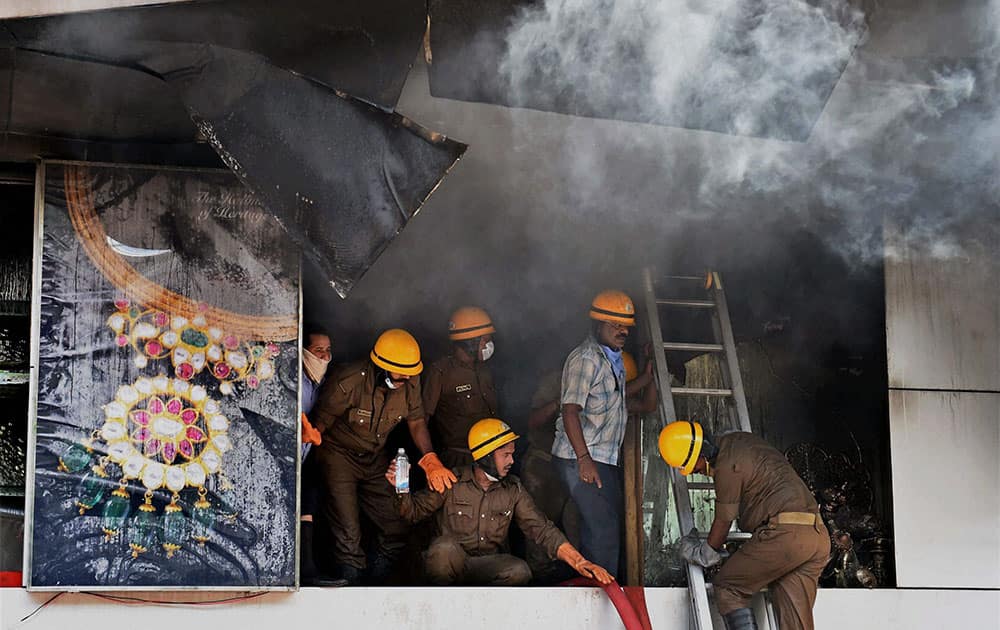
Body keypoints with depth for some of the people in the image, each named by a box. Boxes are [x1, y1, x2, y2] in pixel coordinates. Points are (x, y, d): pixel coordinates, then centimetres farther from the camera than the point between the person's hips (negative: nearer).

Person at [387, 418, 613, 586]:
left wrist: (579, 562, -11)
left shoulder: (513, 490, 5)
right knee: (446, 547, -36)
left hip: (487, 566, 2)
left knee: (519, 571, -29)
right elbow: (414, 511, 1)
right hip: (448, 563, -2)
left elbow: (542, 529, 1)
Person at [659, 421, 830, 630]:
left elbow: (723, 521, 4)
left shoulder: (728, 466, -7)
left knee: (728, 588, 4)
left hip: (784, 534, -9)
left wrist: (703, 554, 20)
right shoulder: (738, 441, 21)